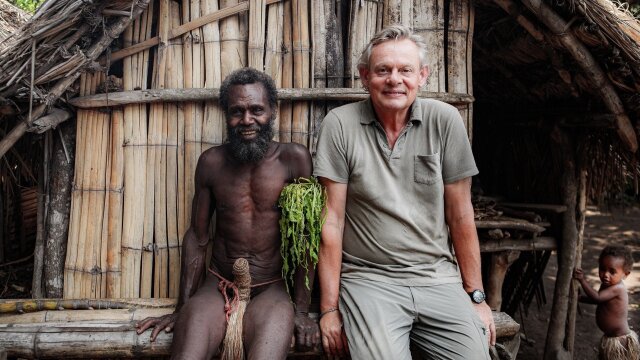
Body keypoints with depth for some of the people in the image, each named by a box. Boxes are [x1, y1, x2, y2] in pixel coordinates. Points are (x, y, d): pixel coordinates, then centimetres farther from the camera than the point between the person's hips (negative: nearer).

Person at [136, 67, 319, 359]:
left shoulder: (294, 158, -4)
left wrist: (301, 308, -9)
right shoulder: (211, 162, 4)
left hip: (273, 289, -1)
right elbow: (197, 237, 9)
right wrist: (182, 308, 9)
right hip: (218, 285, 2)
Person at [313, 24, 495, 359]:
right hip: (368, 279, -2)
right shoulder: (339, 124, -6)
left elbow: (460, 215, 3)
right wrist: (329, 308, -5)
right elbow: (332, 219, -5)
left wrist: (476, 296, 6)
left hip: (438, 278, 3)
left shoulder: (445, 121, -1)